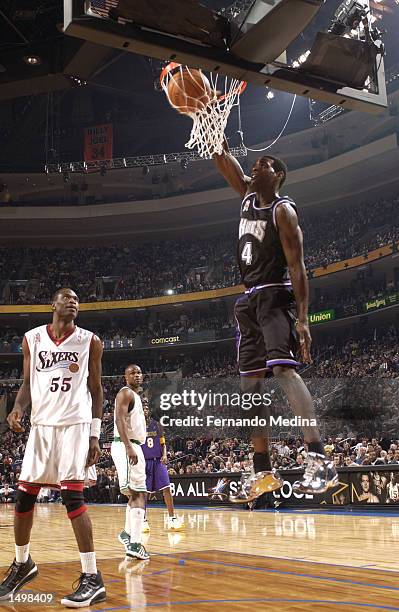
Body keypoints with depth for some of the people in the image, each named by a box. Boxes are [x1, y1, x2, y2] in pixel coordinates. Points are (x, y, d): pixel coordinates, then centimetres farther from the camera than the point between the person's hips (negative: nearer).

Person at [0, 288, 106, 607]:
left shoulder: (90, 341, 1)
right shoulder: (32, 338, 6)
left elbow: (96, 389, 4)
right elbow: (28, 384, 12)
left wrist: (95, 435, -2)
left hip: (75, 424, -3)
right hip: (41, 425, 4)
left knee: (72, 495, -12)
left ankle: (92, 578, -6)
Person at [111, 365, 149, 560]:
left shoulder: (135, 395, 21)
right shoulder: (126, 393, -10)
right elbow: (119, 420, -22)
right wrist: (129, 447, -32)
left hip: (134, 447, 10)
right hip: (126, 447, -10)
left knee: (136, 494, 18)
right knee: (138, 494, -14)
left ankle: (127, 533, 31)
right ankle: (135, 544, -17)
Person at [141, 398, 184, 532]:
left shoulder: (157, 425, 8)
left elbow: (163, 444, 13)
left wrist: (164, 455, -5)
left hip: (158, 461, 2)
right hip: (143, 462, -1)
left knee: (166, 488, -8)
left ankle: (172, 519, -6)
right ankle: (144, 521, 13)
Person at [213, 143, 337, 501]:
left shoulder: (283, 210, -5)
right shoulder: (248, 196, 17)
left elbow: (296, 265, -13)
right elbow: (223, 160, 17)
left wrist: (302, 318, -20)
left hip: (275, 296, -8)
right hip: (249, 300, 8)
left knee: (283, 368, -26)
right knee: (250, 383, 3)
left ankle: (320, 460, -30)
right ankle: (264, 473, 7)